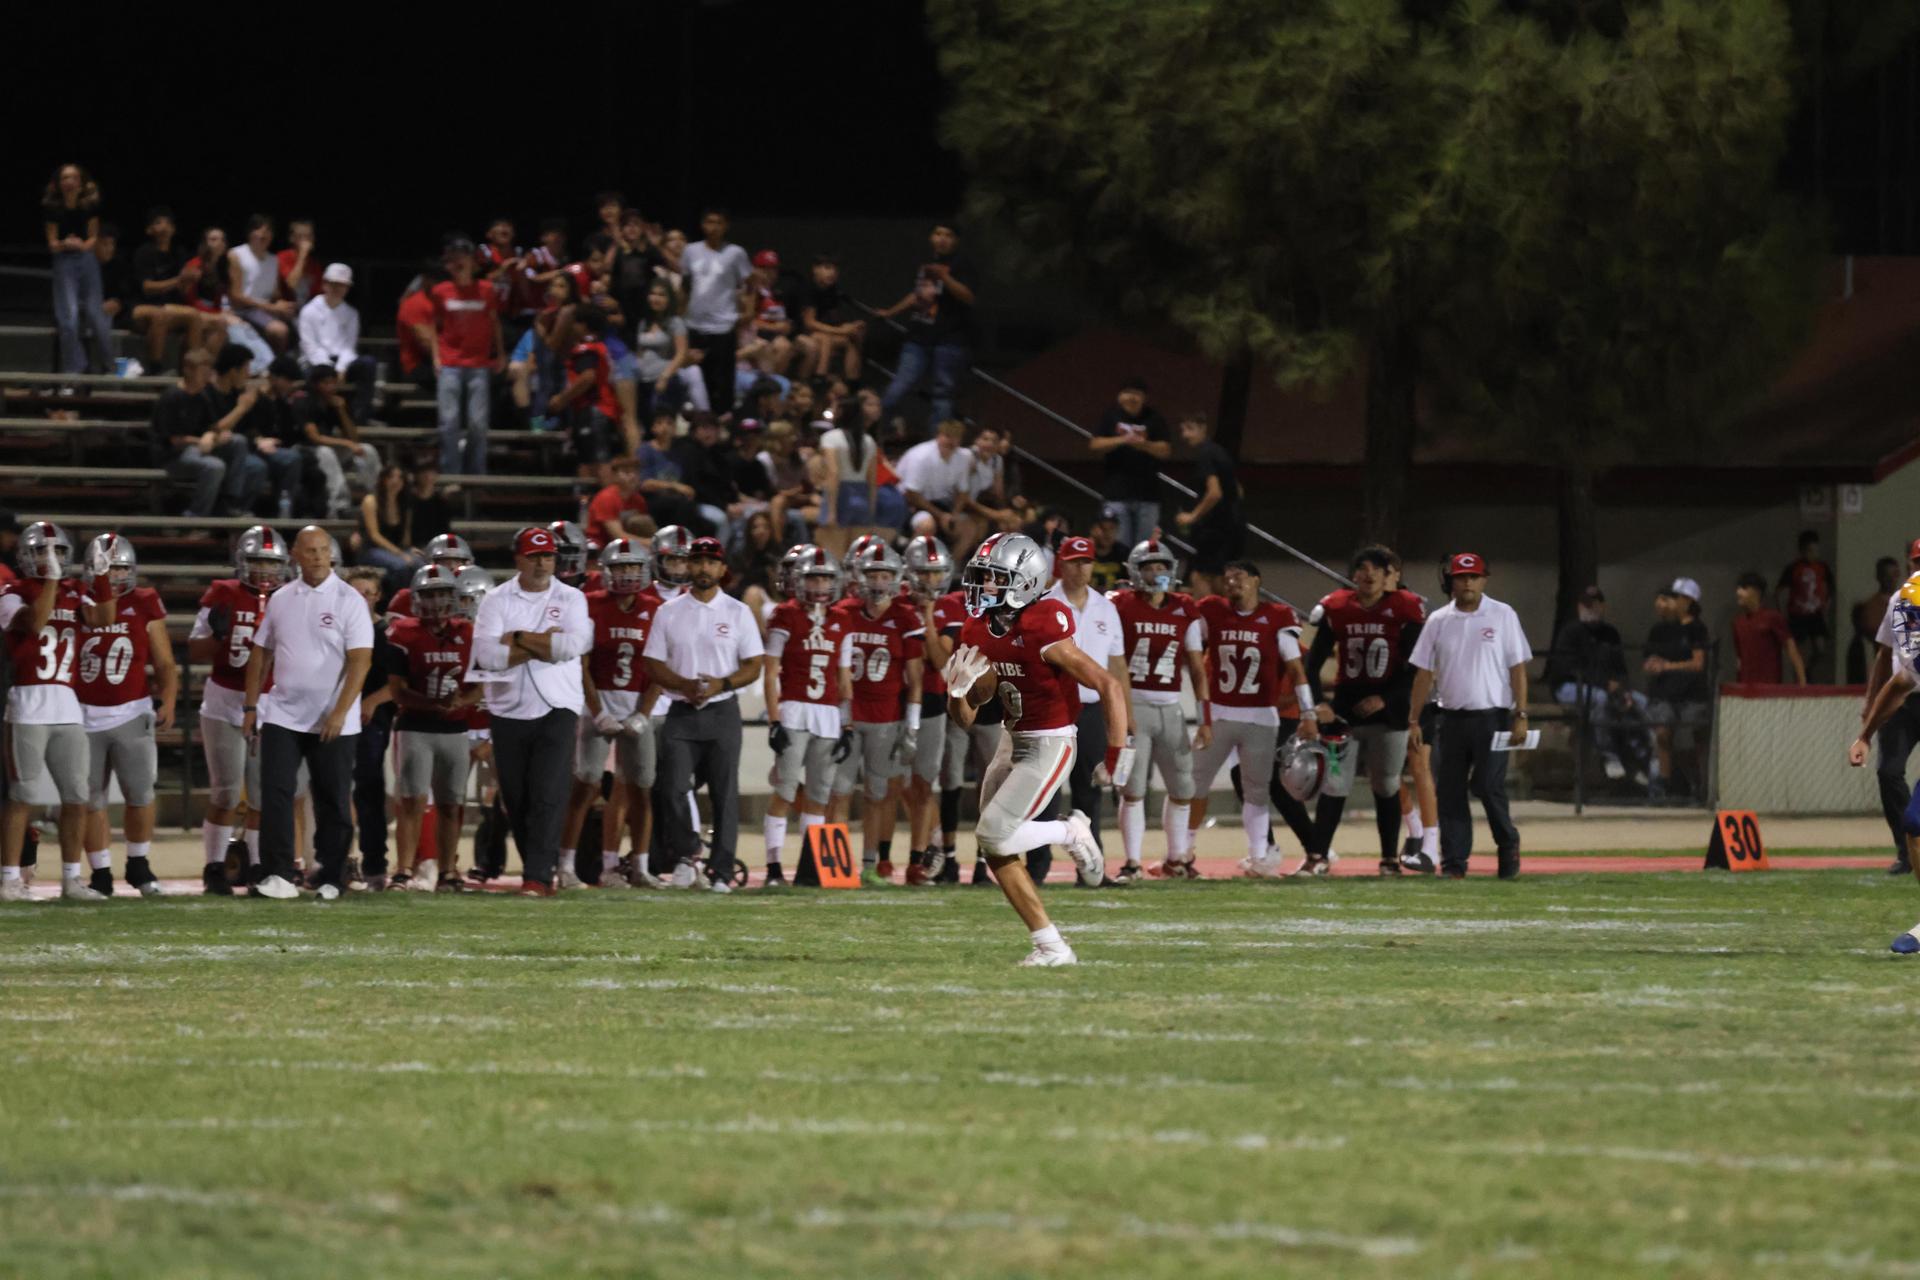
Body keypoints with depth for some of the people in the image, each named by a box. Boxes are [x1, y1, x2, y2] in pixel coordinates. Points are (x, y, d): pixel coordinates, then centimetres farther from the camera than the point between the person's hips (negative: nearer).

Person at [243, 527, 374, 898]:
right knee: (276, 794, -8)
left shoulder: (348, 601, -6)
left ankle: (331, 878, 13)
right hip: (283, 714, 3)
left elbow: (360, 660, -11)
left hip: (331, 722, -3)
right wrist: (252, 706, 9)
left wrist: (340, 712, -19)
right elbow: (260, 655, 15)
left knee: (332, 801, 4)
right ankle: (278, 875, -9)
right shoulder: (280, 600, 8)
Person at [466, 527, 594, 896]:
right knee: (516, 799, 5)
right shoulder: (497, 600, 4)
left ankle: (539, 877, -14)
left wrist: (518, 638, -10)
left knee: (548, 796, -11)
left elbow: (573, 644, -14)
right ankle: (541, 867, 16)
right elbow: (488, 655, -11)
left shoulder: (570, 599, 4)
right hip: (509, 710, 2)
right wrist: (545, 644, -12)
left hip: (557, 709, -2)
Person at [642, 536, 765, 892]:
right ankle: (684, 855, 10)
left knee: (725, 794, -1)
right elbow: (653, 666, 5)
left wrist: (721, 684, -15)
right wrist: (684, 685, -14)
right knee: (672, 789, -10)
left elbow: (753, 667, 3)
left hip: (722, 712, 0)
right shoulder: (668, 613, 7)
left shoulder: (738, 613, 5)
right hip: (680, 713, 0)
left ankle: (721, 871, 3)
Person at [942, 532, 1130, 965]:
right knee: (996, 852, 4)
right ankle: (1051, 945, 11)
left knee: (994, 835, -17)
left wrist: (1119, 753, -20)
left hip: (1048, 745, -8)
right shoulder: (978, 634, 0)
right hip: (1011, 742, 8)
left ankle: (1071, 833, 8)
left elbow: (1110, 686, -21)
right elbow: (964, 718, 7)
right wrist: (958, 691, -16)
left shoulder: (1042, 635, -23)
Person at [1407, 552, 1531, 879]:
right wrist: (1413, 720, 4)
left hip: (1492, 716, -3)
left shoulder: (1503, 616, 1)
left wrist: (1520, 716, -8)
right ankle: (1453, 863, 6)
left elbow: (1517, 668, -1)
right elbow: (1424, 673, 10)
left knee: (1488, 786, -11)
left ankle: (1507, 843, 13)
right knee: (1450, 791, 1)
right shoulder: (1438, 621, 9)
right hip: (1452, 717, 3)